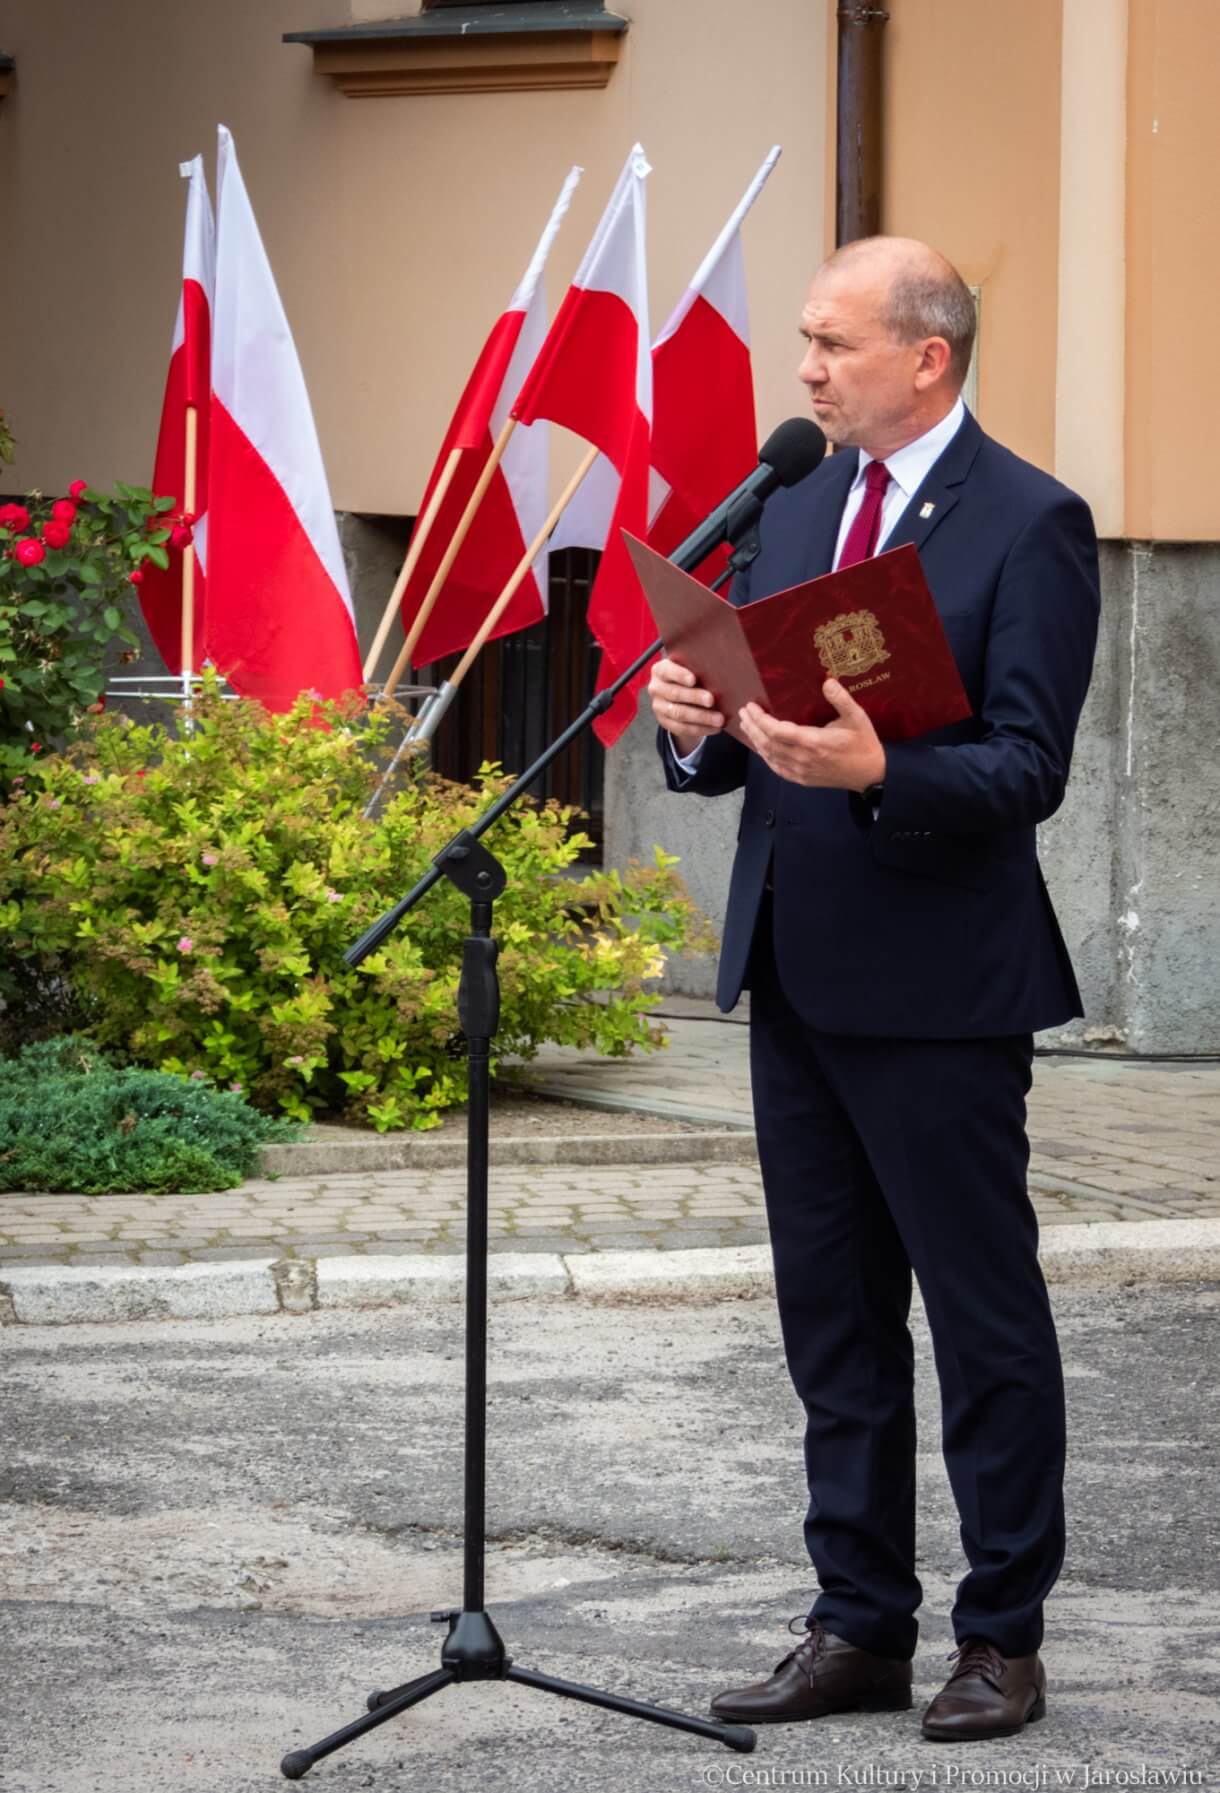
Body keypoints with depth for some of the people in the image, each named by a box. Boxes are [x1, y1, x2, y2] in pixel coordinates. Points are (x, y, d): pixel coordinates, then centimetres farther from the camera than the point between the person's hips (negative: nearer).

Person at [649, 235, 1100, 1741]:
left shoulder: (1029, 526, -10)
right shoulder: (791, 506, 12)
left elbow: (1026, 772, -16)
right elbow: (746, 733, 15)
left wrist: (877, 771, -31)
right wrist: (696, 725, -8)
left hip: (937, 992, -7)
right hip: (795, 977, 7)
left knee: (984, 1317, 1)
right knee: (833, 1318, 12)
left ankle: (1002, 1638, 10)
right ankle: (860, 1626, 21)